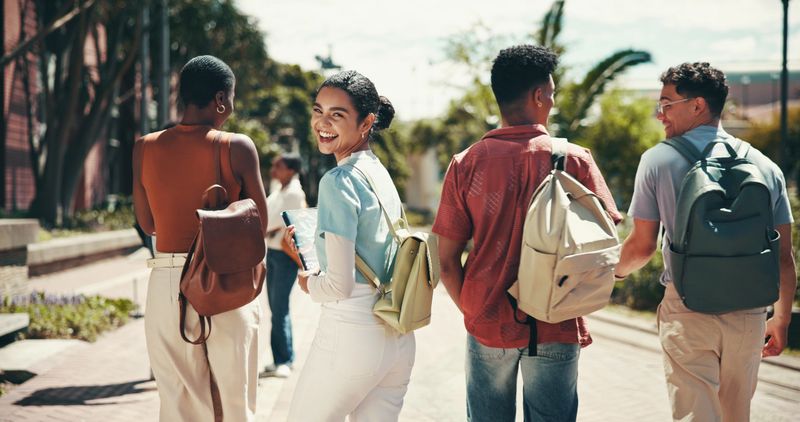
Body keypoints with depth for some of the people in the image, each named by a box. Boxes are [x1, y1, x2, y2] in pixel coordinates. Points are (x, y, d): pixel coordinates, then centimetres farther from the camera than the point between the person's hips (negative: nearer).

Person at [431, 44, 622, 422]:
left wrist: (472, 311, 12)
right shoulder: (574, 160, -7)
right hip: (555, 330, -1)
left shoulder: (466, 164, -4)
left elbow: (446, 262, -3)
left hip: (488, 329, 1)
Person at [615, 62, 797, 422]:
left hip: (687, 309, -3)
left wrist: (617, 271, 20)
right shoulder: (765, 166, 4)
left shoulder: (659, 160, -5)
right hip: (748, 314, 4)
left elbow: (642, 246, -2)